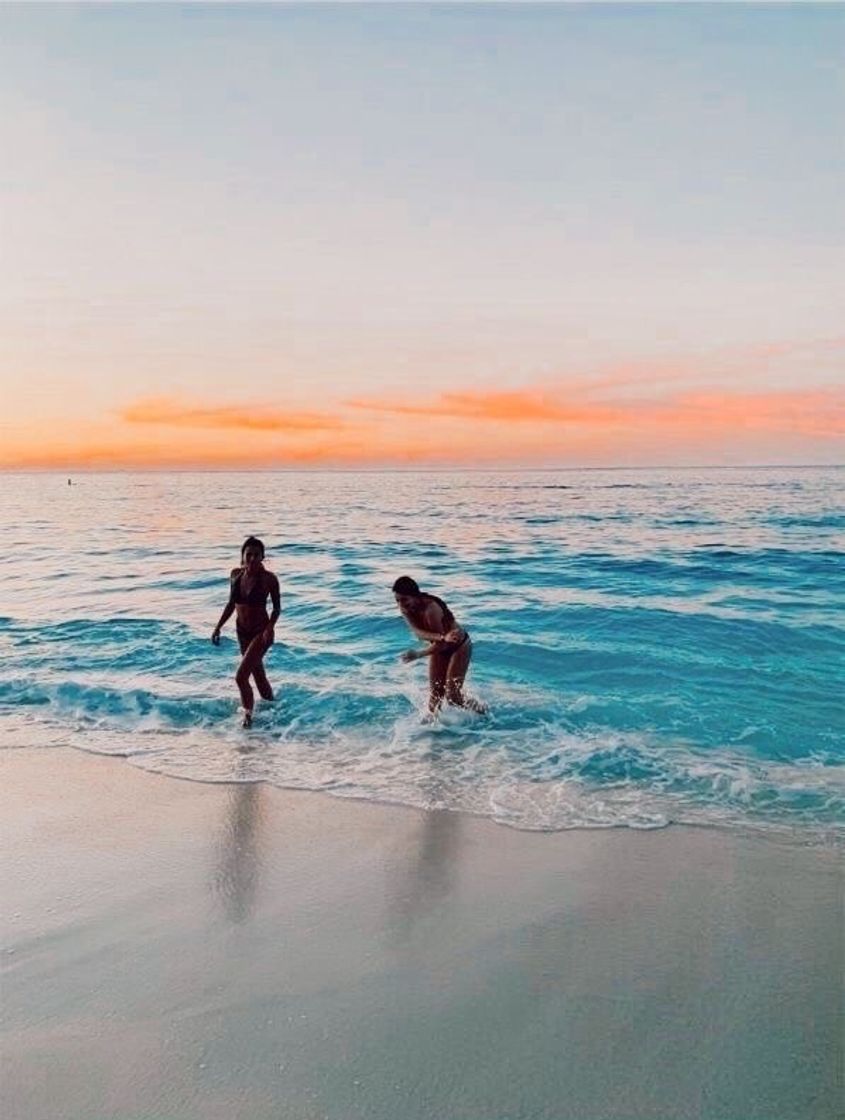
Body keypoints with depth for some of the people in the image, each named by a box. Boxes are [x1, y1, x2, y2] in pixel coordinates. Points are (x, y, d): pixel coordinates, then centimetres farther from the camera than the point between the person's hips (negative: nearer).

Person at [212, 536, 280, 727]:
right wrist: (218, 627, 8)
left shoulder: (268, 578, -15)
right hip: (242, 631, 5)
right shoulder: (235, 574, -1)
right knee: (258, 675, 16)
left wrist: (270, 628, -22)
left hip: (261, 632, -5)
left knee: (241, 677, -14)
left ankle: (248, 715, 4)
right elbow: (232, 604, 10)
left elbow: (277, 608, -7)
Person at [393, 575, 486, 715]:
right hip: (440, 647, 6)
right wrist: (441, 637, -46)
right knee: (435, 696, 4)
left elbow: (440, 644, -31)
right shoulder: (405, 609, -17)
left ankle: (483, 712, 18)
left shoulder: (430, 609, -36)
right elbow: (419, 633, -30)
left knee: (452, 696, -6)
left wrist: (418, 654, -38)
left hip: (459, 646, -6)